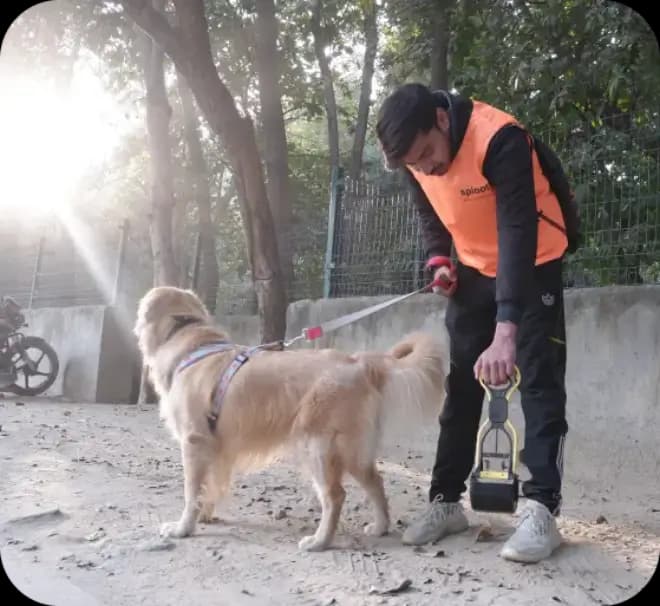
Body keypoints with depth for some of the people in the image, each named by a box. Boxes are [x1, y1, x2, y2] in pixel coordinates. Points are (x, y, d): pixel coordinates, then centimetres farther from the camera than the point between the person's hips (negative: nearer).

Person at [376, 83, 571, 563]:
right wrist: (438, 259, -8)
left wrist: (505, 333, -47)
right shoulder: (417, 153, -12)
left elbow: (518, 233, -40)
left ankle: (542, 509, -11)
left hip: (534, 263, -6)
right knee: (460, 383, 5)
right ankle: (446, 501, 11)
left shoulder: (501, 139, -32)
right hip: (474, 268, 6)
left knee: (539, 380, -12)